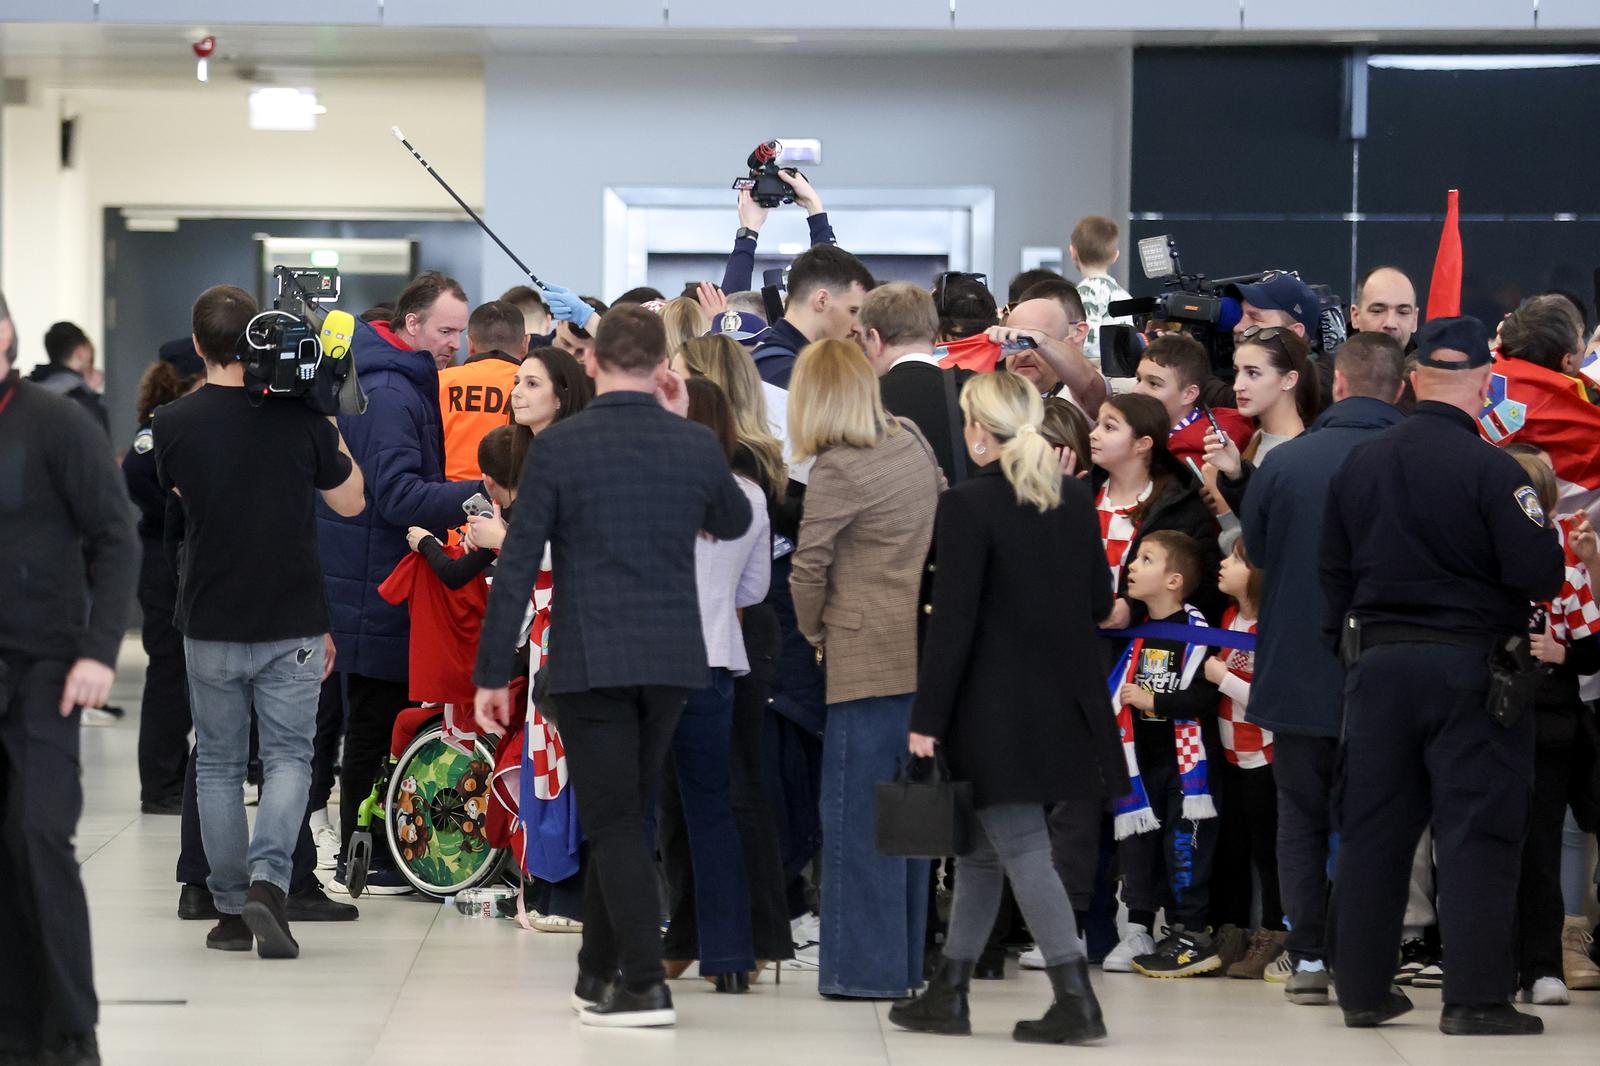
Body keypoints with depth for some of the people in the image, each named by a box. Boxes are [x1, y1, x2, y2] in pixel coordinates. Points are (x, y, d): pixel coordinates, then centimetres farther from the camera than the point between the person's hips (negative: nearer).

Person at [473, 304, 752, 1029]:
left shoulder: (560, 446, -9)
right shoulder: (696, 445, 1)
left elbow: (517, 567, -8)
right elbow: (734, 523, 23)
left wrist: (492, 674, -2)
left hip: (590, 663, -4)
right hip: (673, 661, 4)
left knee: (615, 823, -2)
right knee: (623, 815, 17)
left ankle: (644, 986, -10)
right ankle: (598, 973, 25)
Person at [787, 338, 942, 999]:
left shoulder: (837, 471, -13)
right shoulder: (912, 443, 8)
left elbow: (808, 568, -12)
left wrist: (815, 631, 6)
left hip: (867, 658, -7)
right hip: (925, 651, 7)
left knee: (857, 810, -2)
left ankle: (866, 967, -2)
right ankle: (907, 962, 17)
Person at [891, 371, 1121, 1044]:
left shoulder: (969, 506, -13)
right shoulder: (1076, 500, 6)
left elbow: (952, 621, -15)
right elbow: (1100, 602, 11)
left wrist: (927, 720, -11)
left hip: (995, 708, -7)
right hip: (1061, 704, 7)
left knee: (1022, 849, -5)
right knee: (983, 848, 16)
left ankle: (1077, 1000, -11)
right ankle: (948, 993, 22)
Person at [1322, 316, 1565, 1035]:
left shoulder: (1358, 464, 5)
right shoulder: (1492, 470, -15)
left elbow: (1334, 572, 12)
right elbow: (1541, 574, -16)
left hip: (1378, 664, 5)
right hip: (1470, 665, -5)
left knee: (1372, 832, 11)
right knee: (1477, 835, -1)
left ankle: (1363, 990, 16)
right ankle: (1475, 998, -3)